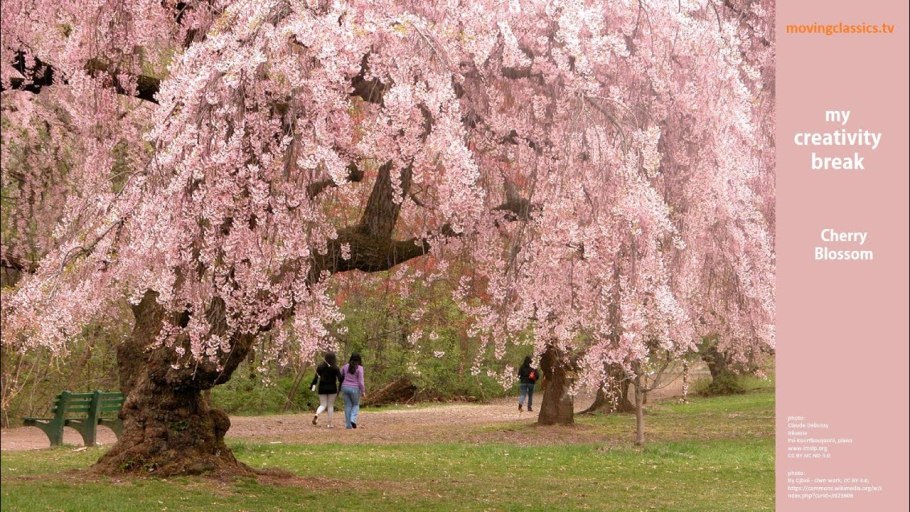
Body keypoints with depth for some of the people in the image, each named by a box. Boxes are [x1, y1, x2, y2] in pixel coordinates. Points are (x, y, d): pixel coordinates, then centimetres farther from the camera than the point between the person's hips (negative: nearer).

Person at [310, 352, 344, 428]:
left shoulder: (320, 367, 0)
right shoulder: (335, 368, -7)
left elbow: (316, 377, -1)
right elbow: (340, 378, -10)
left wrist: (312, 386, 4)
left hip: (322, 388, 2)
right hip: (332, 388, -2)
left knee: (323, 405, 8)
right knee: (331, 405, 8)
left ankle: (317, 414, -23)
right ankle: (329, 423, 7)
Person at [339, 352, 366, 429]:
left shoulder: (345, 367, 4)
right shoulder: (359, 368, -9)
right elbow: (360, 381, -12)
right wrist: (363, 392, -6)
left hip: (345, 388, 3)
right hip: (355, 388, -3)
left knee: (348, 406, 10)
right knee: (356, 405, 15)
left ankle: (348, 425, 7)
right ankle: (353, 420, -7)